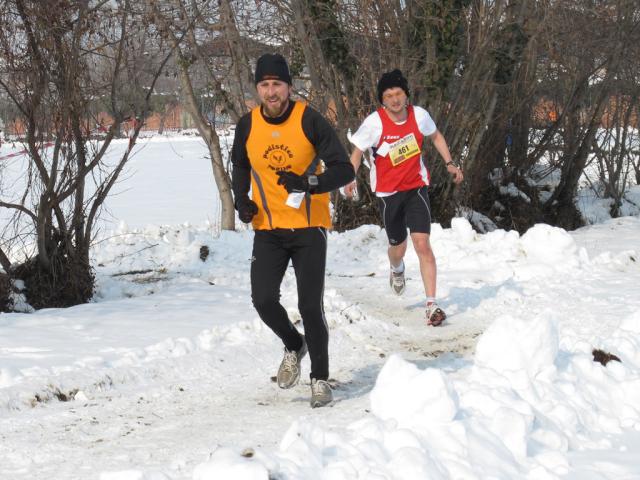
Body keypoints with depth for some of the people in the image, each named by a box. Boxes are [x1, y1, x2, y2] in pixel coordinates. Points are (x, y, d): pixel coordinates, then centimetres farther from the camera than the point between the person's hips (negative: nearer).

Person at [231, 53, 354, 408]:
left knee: (310, 306, -6)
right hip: (268, 229, 3)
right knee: (263, 300, -11)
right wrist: (241, 199, 2)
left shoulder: (309, 121, -12)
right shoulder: (248, 126, -1)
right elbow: (240, 165, 20)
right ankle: (294, 346, 19)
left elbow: (344, 170, -13)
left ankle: (320, 378, 10)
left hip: (309, 226, -3)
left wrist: (308, 183, -30)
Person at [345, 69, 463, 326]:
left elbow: (435, 136, 12)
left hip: (416, 186, 0)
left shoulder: (419, 115, -9)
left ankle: (432, 304, -12)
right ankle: (396, 269, 52)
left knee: (422, 243, -14)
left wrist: (449, 163, 7)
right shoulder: (374, 122, -17)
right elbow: (357, 150, -6)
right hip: (388, 192, 0)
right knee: (397, 247, 11)